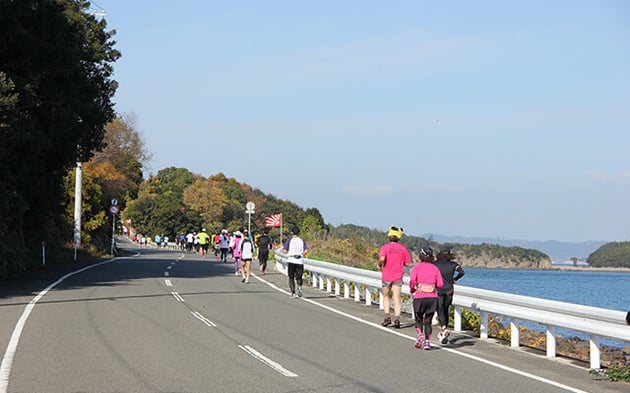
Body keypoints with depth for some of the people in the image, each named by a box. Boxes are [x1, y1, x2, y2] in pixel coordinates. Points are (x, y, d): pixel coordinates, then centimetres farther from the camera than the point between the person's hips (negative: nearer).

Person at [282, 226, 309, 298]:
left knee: (291, 278, 9)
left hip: (291, 260, -2)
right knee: (299, 277, 11)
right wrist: (302, 254, 13)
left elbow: (284, 251, -7)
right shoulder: (302, 241, 7)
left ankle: (293, 293, 0)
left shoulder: (289, 240, 1)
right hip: (300, 261, 2)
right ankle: (299, 288, -17)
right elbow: (306, 251, -6)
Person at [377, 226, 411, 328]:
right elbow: (407, 263, 3)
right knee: (397, 298, -1)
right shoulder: (403, 249, 1)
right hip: (398, 276, 1)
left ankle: (387, 316, 5)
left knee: (386, 297, 17)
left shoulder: (385, 247, -6)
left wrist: (379, 265, -2)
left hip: (386, 276, -1)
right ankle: (397, 318, -16)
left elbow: (382, 259, -23)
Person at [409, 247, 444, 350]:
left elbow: (412, 280, -13)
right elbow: (440, 284, -1)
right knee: (428, 321, 13)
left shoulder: (417, 267, 1)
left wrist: (411, 289, 5)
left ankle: (420, 334, -10)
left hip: (419, 296, -2)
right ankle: (427, 341, 1)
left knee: (418, 320, 15)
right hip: (433, 297, 2)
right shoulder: (435, 268, 7)